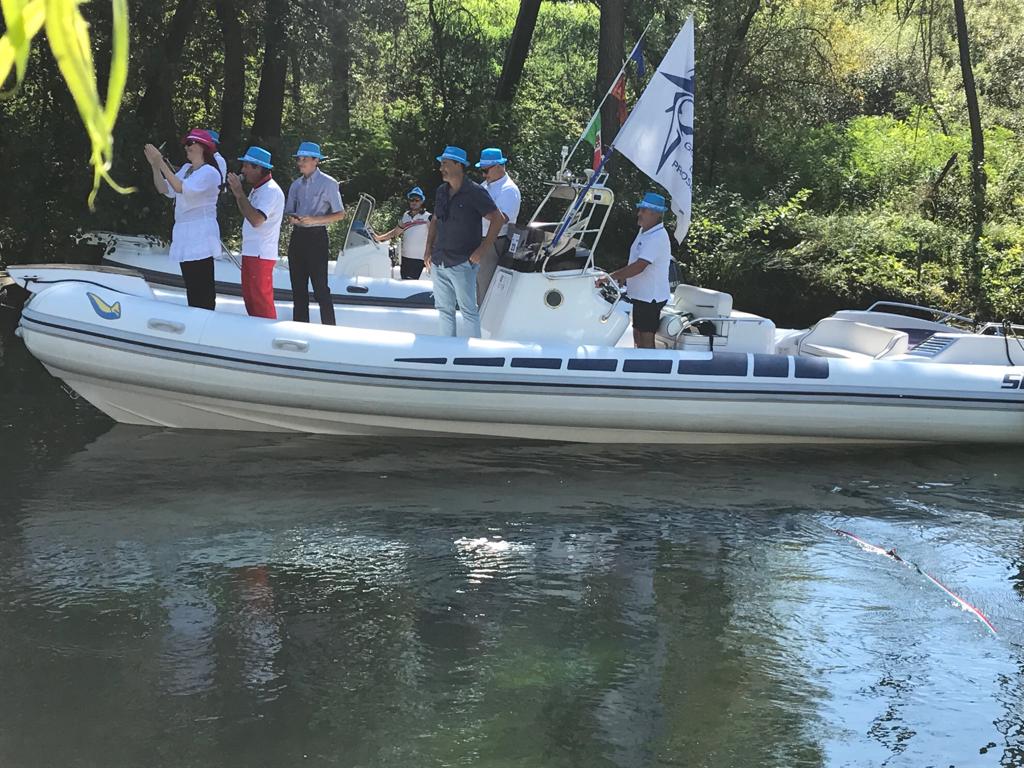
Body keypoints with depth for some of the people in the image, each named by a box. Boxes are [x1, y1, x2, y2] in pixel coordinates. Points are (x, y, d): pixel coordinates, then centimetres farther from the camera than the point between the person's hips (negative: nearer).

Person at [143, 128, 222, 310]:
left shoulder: (209, 172, -10)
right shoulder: (186, 169, 16)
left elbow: (181, 188, -23)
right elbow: (165, 189, 8)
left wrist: (161, 163, -25)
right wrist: (154, 165, -3)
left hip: (201, 237, -9)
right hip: (184, 234, 9)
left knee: (203, 286, -10)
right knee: (191, 285, 12)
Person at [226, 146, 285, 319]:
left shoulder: (271, 191, -16)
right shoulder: (257, 189, 16)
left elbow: (256, 220, -27)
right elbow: (247, 214, 21)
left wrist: (239, 193, -22)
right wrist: (237, 192, 9)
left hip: (261, 255, -10)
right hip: (250, 252, 10)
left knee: (261, 300, -7)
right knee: (249, 297, 15)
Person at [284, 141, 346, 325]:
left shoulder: (328, 183, -4)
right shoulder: (296, 185, 13)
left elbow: (340, 214, -5)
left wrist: (314, 220, -17)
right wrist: (292, 219, -6)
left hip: (316, 237, -6)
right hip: (297, 237, 6)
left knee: (320, 287, -8)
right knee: (298, 287, 8)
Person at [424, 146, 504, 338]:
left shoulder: (475, 192, -11)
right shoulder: (441, 191, 9)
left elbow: (498, 219, -12)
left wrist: (481, 250, -15)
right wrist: (428, 249, 11)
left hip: (462, 264, -7)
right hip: (438, 262, 7)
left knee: (468, 310, 0)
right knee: (444, 309, 13)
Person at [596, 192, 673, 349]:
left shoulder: (657, 238, -22)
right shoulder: (644, 231, 11)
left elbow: (639, 266, -29)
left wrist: (611, 277, -27)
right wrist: (620, 278, 15)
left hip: (650, 296, -10)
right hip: (641, 295, 10)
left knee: (646, 340, -6)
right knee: (638, 336, 18)